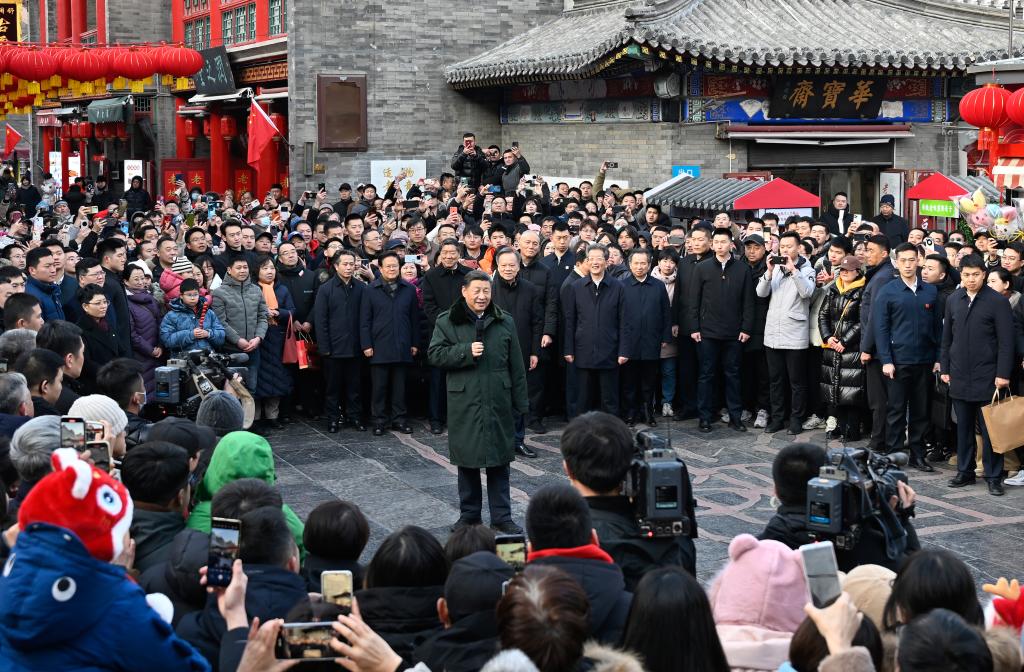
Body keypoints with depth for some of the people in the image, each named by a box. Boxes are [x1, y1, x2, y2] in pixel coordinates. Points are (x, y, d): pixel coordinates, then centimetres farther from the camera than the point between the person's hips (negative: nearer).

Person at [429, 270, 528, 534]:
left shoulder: (504, 322, 7)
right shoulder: (447, 321, 1)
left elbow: (516, 365, 8)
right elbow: (434, 354, -5)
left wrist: (520, 401, 5)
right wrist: (466, 352, -17)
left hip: (498, 403, 2)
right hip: (464, 403, -1)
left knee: (499, 462, 6)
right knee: (467, 462, 7)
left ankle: (501, 517, 14)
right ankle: (469, 515, 19)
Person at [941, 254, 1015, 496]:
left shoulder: (998, 302, -6)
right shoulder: (953, 300, 8)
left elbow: (1006, 342, -7)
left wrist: (1003, 374, -12)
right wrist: (945, 368, 11)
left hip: (987, 377, -4)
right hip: (959, 376, 4)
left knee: (989, 429, 0)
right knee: (963, 428, 11)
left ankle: (993, 476, 7)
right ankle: (965, 471, 21)